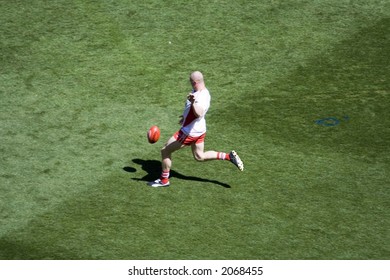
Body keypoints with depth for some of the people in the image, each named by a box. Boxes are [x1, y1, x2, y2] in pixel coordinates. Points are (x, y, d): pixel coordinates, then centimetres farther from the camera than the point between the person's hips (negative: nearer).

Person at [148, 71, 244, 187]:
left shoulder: (201, 97, -30)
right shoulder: (204, 92, 2)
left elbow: (199, 114, -48)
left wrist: (193, 102, -64)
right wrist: (186, 116, 35)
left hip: (190, 132, -10)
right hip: (199, 130, 10)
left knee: (165, 151, 3)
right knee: (199, 156, 24)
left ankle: (164, 180, 16)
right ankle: (229, 156, 14)